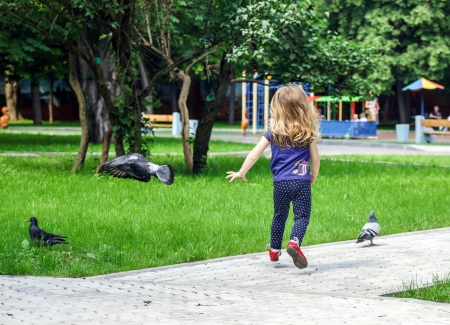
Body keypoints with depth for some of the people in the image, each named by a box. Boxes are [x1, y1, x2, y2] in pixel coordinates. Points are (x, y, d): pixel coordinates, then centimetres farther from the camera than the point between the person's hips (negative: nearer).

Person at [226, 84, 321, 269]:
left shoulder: (273, 133, 3)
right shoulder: (307, 133, 1)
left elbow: (254, 154, 2)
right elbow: (315, 158, 4)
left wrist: (241, 173, 11)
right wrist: (313, 177, 21)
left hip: (280, 183, 2)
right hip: (302, 181, -2)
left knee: (279, 216, 19)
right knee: (302, 216, -4)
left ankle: (274, 250, 28)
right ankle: (295, 242, -30)